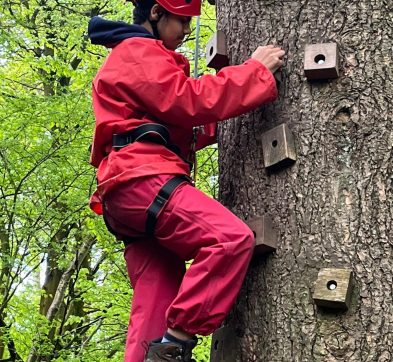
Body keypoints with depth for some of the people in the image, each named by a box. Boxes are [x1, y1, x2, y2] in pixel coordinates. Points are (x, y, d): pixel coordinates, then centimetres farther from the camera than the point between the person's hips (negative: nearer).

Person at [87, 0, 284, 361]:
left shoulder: (137, 58, 34)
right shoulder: (139, 51, 1)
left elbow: (177, 130, 33)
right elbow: (190, 101, -13)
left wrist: (217, 125, 22)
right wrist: (256, 70, -5)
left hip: (132, 187, 11)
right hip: (142, 178, -11)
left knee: (154, 307, 1)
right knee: (232, 238, -25)